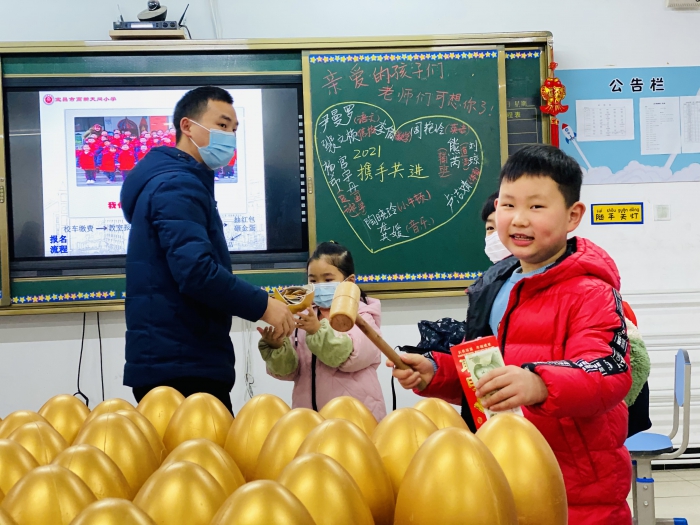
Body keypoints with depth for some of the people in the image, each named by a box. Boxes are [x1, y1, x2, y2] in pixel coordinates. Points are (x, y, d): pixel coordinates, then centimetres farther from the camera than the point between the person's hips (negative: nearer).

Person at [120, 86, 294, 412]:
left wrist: (258, 301, 15)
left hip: (175, 362, 10)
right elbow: (196, 271, -25)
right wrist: (261, 305, -15)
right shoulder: (177, 186, -13)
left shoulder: (179, 182, 20)